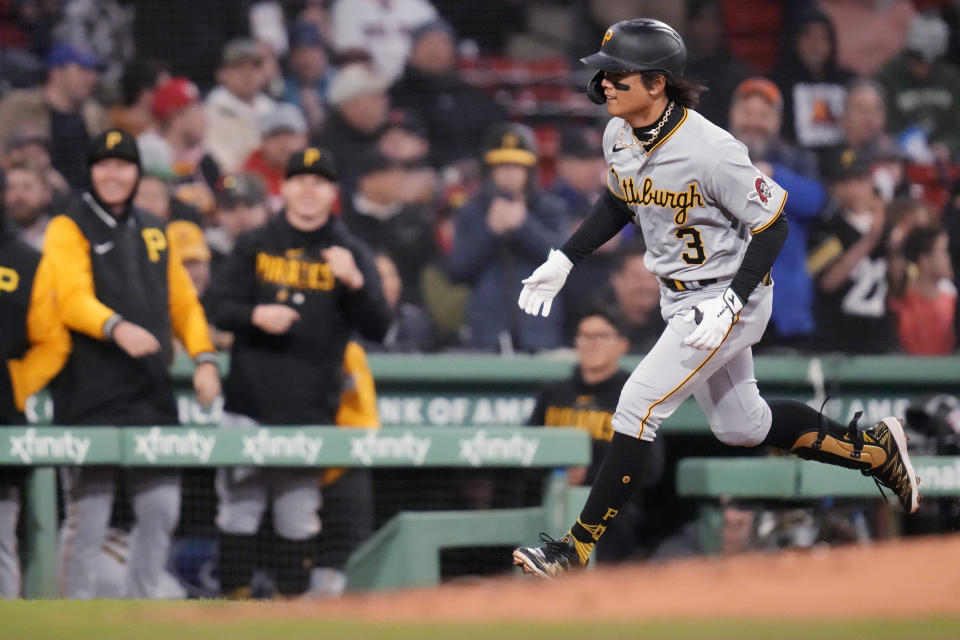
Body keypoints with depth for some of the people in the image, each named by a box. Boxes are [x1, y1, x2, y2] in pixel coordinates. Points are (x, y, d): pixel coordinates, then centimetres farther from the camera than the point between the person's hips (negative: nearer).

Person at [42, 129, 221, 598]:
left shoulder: (154, 232, 19)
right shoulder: (69, 230, -1)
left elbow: (182, 300, 19)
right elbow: (73, 300, -16)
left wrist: (204, 357, 5)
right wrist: (116, 327, -34)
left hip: (152, 396, 6)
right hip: (91, 398, -6)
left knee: (161, 509, 3)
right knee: (88, 516, -6)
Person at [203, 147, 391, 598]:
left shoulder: (350, 253, 7)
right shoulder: (254, 245, 10)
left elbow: (376, 329, -1)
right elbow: (217, 306, 6)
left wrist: (354, 281, -17)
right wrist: (255, 315, -14)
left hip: (310, 410, 0)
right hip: (248, 404, 0)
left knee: (298, 514, 2)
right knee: (239, 507, -1)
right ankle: (234, 599, 6)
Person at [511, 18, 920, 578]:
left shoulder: (710, 151, -29)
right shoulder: (619, 136, -5)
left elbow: (772, 222, -20)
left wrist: (731, 303, -26)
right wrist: (565, 259, 7)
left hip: (732, 298, -9)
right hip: (682, 300, 9)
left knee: (639, 407, -14)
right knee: (741, 426, 18)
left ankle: (577, 552, -9)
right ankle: (875, 448, 35)